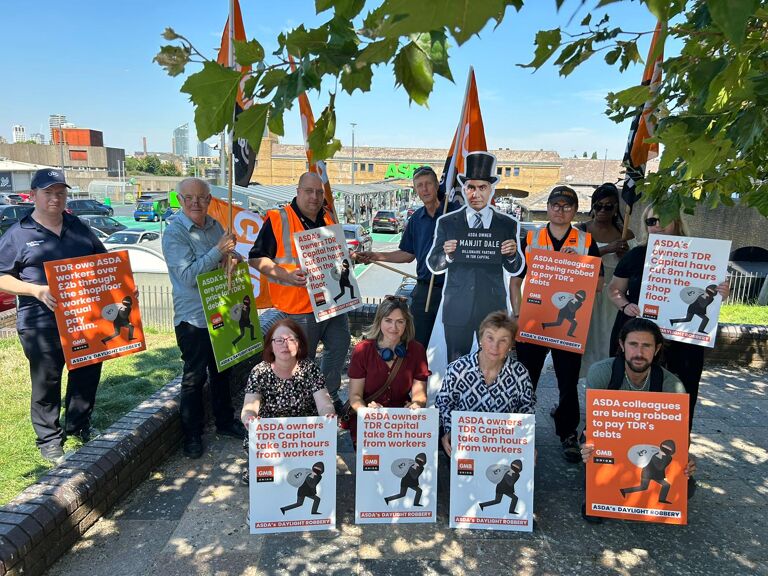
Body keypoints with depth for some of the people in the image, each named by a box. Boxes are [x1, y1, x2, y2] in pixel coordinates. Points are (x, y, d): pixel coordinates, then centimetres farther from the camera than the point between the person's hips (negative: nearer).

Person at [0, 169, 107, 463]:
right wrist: (38, 290, -20)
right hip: (41, 324, -4)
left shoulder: (79, 228, 9)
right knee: (47, 382, 7)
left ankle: (78, 425, 36)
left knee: (88, 373, 15)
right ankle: (49, 438, 25)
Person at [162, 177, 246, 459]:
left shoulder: (215, 226, 6)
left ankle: (225, 421, 34)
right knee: (194, 376, 3)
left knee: (222, 371, 18)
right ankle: (192, 435, 19)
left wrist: (233, 257, -5)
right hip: (193, 317, -6)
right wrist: (218, 251, -25)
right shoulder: (174, 233, -13)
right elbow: (188, 275, -22)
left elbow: (227, 258, 18)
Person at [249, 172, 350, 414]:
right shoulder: (277, 219, -10)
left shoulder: (327, 218, 10)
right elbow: (256, 258, -11)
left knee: (339, 346, 17)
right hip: (300, 308, -7)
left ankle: (330, 396, 37)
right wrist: (286, 275, -24)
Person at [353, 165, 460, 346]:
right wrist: (376, 256, 9)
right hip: (424, 289, 5)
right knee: (417, 344, 10)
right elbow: (408, 254, 17)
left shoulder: (455, 211, -6)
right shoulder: (416, 219, 11)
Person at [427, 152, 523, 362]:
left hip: (493, 308, 1)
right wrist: (447, 255, -16)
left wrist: (512, 255, -13)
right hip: (457, 310, -1)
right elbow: (433, 265, 5)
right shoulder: (446, 223, 3)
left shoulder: (508, 225, 5)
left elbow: (515, 269, 9)